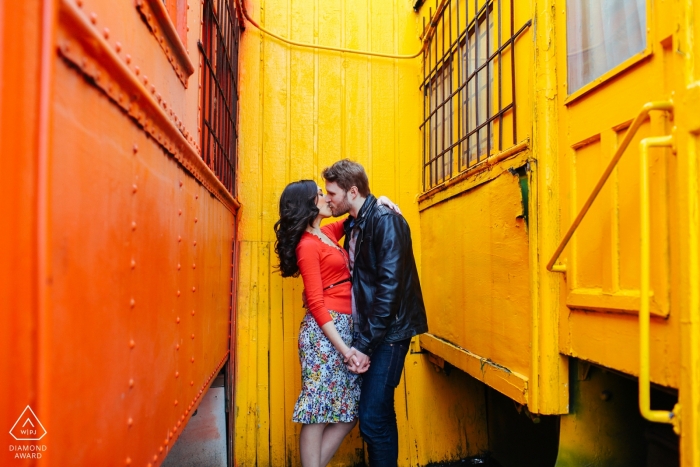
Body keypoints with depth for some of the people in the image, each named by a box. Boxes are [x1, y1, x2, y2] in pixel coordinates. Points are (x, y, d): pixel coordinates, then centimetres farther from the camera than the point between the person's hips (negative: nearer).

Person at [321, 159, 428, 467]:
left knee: (373, 418, -6)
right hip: (368, 330, 8)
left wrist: (365, 345, -19)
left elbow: (389, 287, -21)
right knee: (379, 414, 16)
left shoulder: (385, 221, -14)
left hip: (388, 332, -8)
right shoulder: (353, 225, 12)